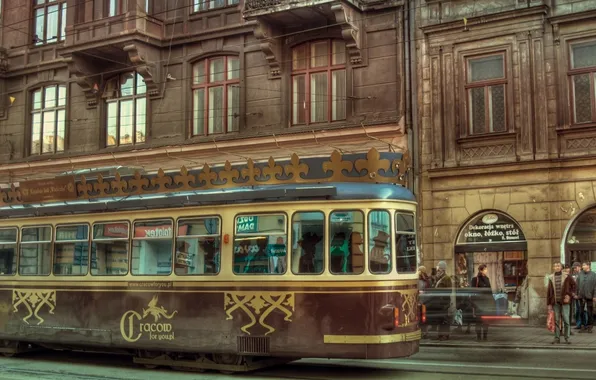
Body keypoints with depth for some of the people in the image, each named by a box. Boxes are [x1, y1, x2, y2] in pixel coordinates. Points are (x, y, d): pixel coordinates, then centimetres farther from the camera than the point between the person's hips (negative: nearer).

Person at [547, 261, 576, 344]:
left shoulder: (566, 277, 0)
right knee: (556, 320, 5)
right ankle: (557, 338, 10)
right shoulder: (551, 278, 6)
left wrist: (569, 295, -4)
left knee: (566, 320, -1)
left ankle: (567, 338, 7)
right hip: (555, 302, 2)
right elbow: (549, 291, 8)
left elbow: (573, 285, 7)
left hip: (564, 301, -2)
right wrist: (549, 304, 5)